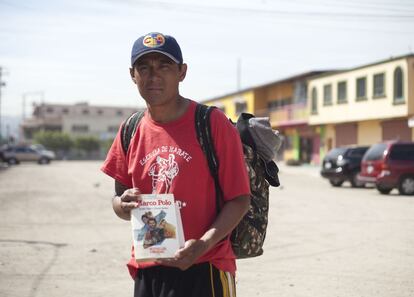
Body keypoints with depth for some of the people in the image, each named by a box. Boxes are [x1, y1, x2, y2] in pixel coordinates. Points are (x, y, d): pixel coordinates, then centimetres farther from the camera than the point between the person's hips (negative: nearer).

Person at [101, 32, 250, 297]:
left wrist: (204, 243, -21)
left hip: (202, 268, -5)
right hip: (147, 271, 5)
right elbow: (120, 197, 15)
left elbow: (239, 199, -8)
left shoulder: (212, 123, -8)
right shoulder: (132, 131, 7)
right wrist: (124, 205, -8)